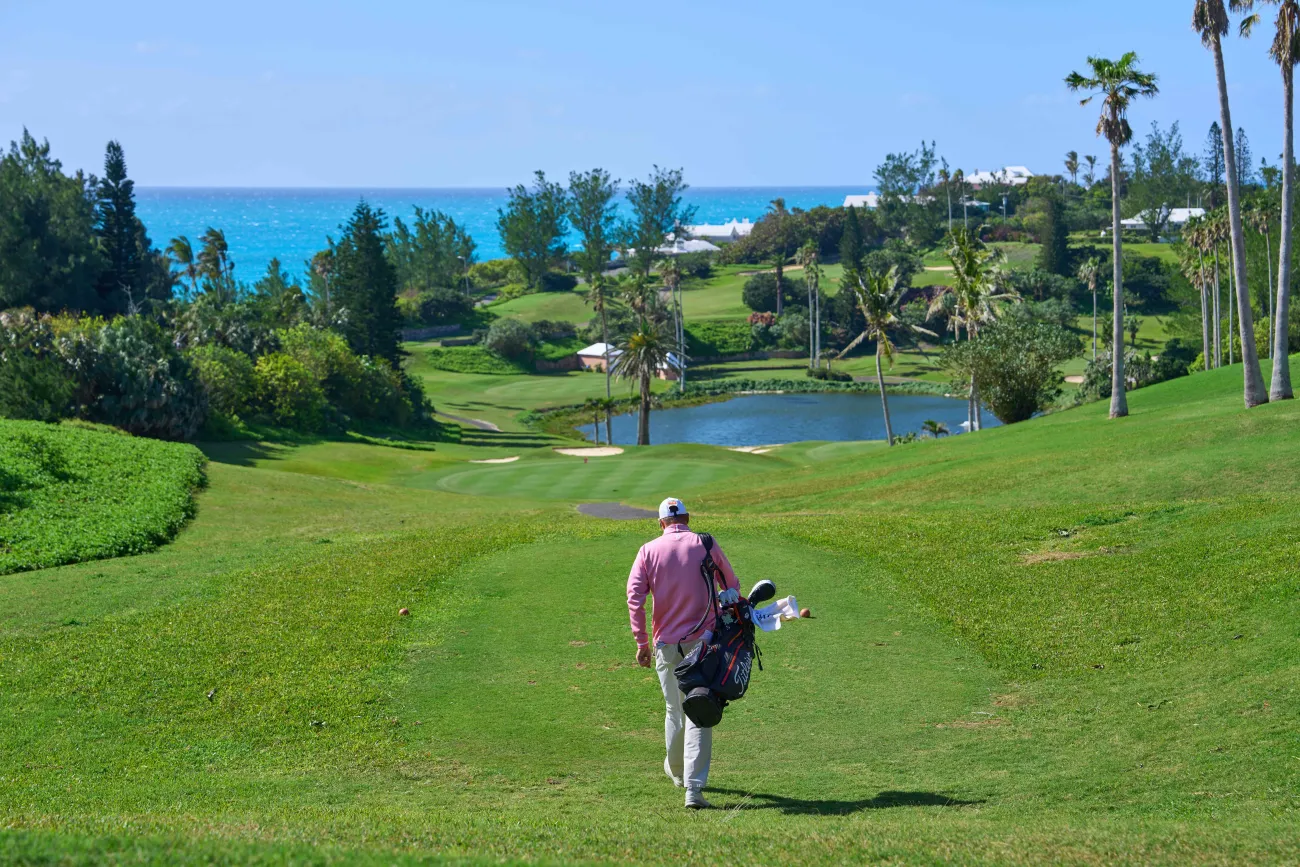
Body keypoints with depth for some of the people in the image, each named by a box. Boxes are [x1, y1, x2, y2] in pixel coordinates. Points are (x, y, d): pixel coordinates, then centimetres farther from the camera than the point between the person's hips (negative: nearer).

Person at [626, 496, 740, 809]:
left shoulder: (648, 551, 1)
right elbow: (732, 585, 10)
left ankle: (676, 770, 39)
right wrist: (726, 598, 31)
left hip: (667, 644, 2)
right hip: (702, 642, -2)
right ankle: (694, 788, -13)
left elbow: (634, 598, -7)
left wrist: (642, 643, -2)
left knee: (674, 711, 18)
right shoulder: (706, 545, 0)